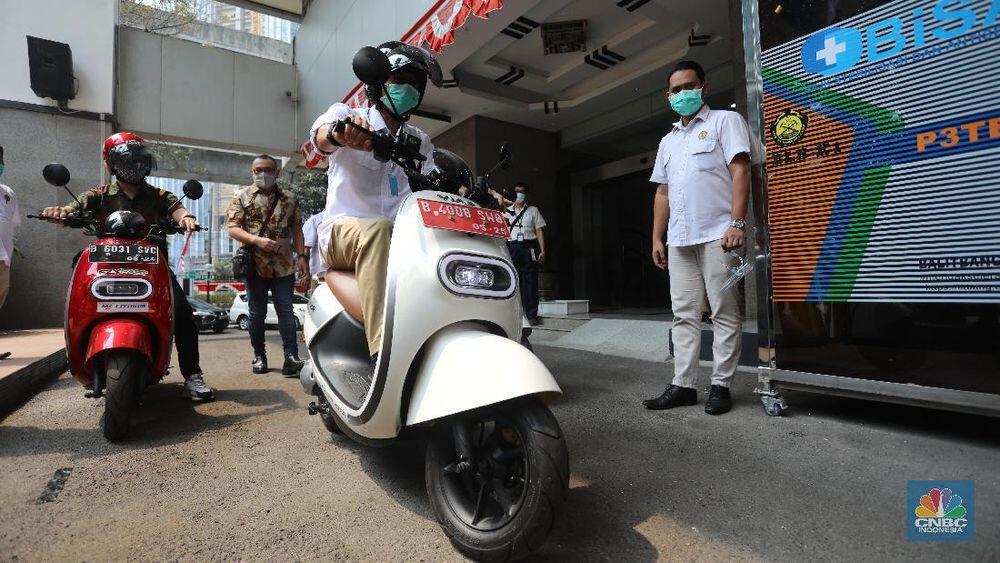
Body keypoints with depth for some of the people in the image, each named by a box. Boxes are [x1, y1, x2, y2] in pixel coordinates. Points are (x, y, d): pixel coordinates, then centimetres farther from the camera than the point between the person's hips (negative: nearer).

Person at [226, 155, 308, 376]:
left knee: (286, 311, -3)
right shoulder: (242, 196, 7)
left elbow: (297, 230, 12)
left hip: (284, 265, 1)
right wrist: (257, 240, -17)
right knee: (257, 313, 8)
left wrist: (302, 256, 1)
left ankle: (291, 357, -6)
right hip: (255, 264, 0)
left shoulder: (289, 198, 13)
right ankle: (259, 356, 19)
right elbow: (232, 228, 0)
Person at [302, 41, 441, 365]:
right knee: (376, 229, -39)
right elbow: (318, 137, -16)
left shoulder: (420, 141, 22)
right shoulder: (345, 114, 8)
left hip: (405, 239, 5)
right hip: (344, 230, -4)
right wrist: (337, 134, -42)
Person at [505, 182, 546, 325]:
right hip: (512, 247, 1)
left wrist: (542, 251, 1)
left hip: (529, 247, -1)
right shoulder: (507, 211, 17)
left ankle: (531, 314, -1)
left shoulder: (533, 210, 15)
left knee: (530, 281, -5)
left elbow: (539, 231, 9)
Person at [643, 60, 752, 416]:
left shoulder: (725, 121, 8)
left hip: (717, 235, -6)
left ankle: (721, 386, 5)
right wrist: (657, 238, 14)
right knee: (684, 314, 4)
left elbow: (740, 171, -4)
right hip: (679, 240, 6)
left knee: (724, 313, -2)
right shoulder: (668, 141, 25)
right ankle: (683, 385, 9)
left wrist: (737, 223, -15)